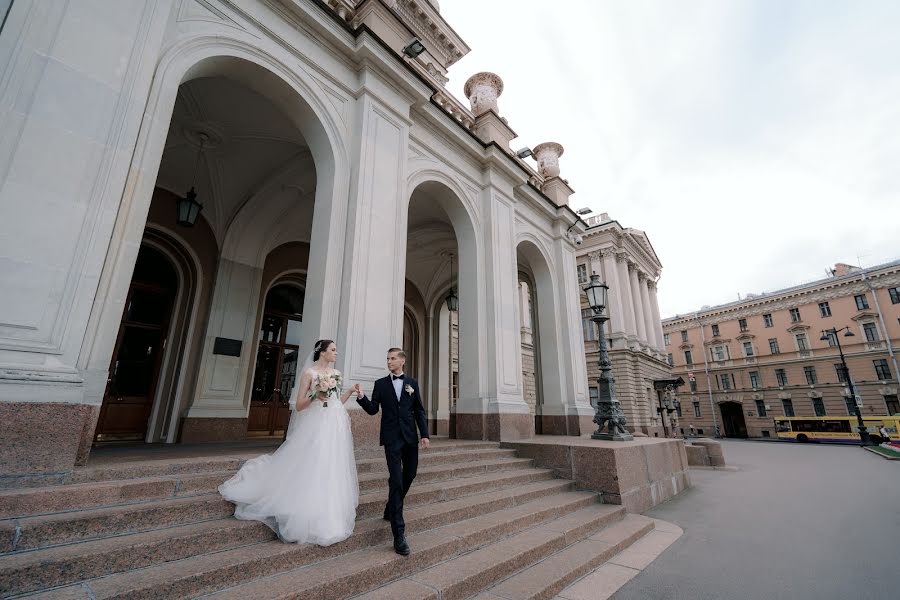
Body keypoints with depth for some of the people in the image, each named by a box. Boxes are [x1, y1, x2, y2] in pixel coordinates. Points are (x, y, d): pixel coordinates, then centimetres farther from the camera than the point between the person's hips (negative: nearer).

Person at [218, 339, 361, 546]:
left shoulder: (336, 373, 11)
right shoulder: (309, 372, -6)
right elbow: (298, 406, -6)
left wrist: (350, 391, 3)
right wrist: (315, 397, -23)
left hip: (336, 427, 6)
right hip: (317, 427, -6)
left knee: (333, 473, 11)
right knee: (311, 472, -2)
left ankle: (331, 518, 27)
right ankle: (309, 520, 14)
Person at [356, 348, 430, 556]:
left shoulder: (412, 383, 5)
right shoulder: (381, 384, 3)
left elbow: (419, 410, 5)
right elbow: (373, 410, -1)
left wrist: (425, 434, -2)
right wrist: (361, 397, -20)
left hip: (410, 437, 3)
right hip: (392, 437, -3)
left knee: (409, 476, 15)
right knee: (396, 480, -9)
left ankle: (391, 510, 40)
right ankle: (399, 534, -5)